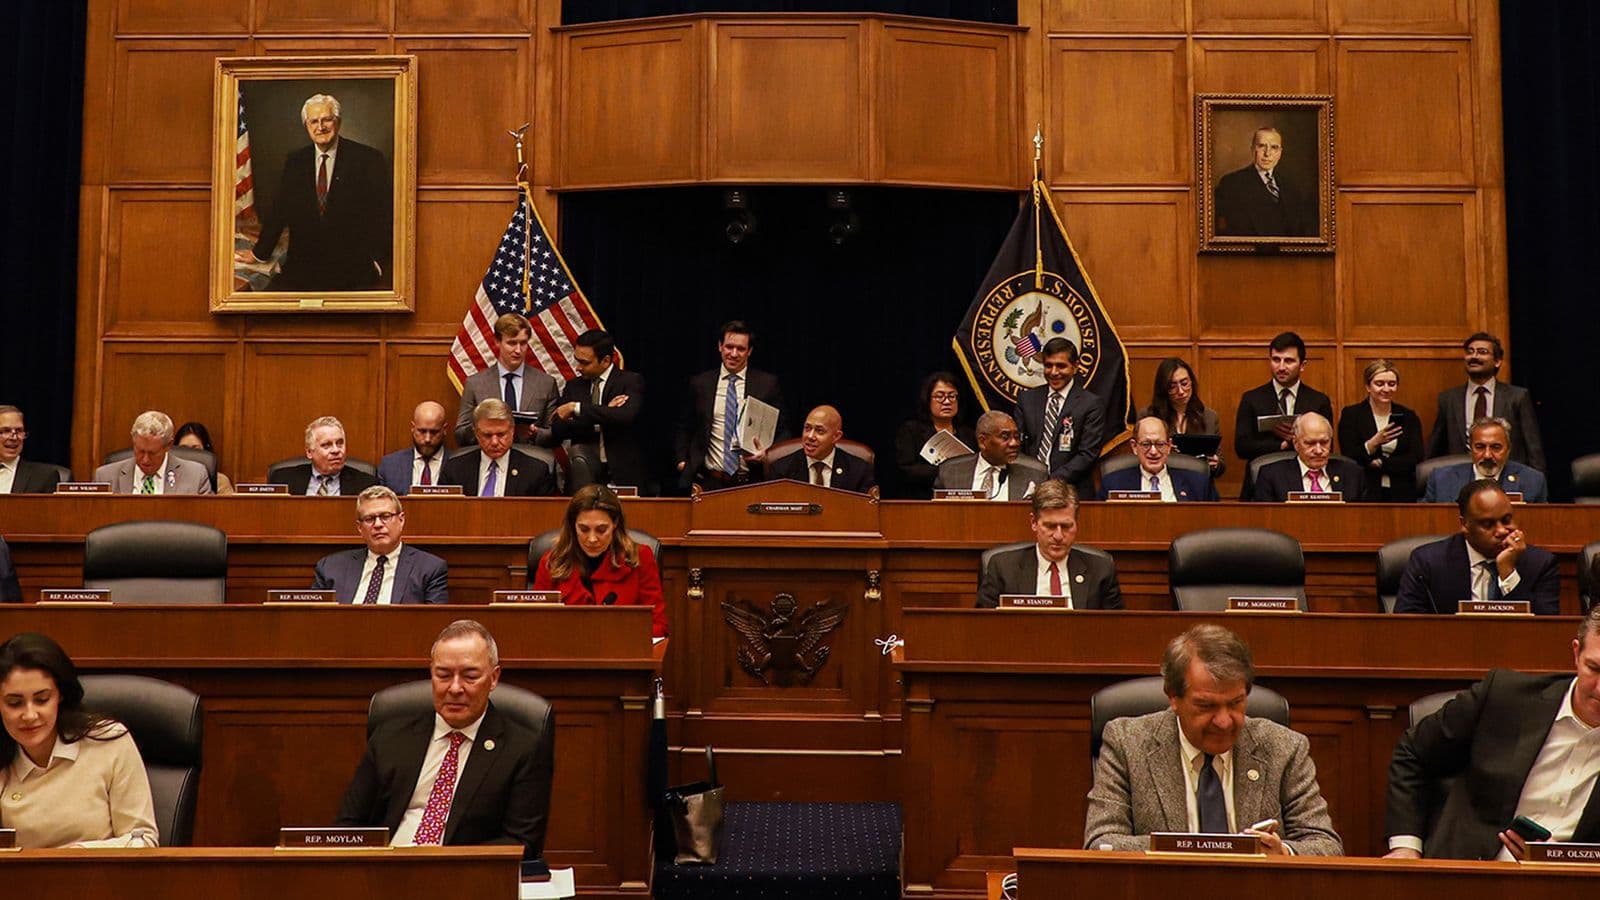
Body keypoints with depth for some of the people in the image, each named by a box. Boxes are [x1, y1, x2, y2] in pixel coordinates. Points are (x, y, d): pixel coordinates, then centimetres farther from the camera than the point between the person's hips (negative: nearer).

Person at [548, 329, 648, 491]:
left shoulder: (631, 381, 0)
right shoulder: (574, 385, 12)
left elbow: (627, 416, -19)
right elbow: (558, 429, 1)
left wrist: (577, 408, -17)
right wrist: (604, 414, -10)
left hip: (623, 472, -3)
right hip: (586, 461, 3)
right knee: (576, 453, -26)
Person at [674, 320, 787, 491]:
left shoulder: (768, 384, 4)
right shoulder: (700, 384, 8)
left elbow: (782, 432, 6)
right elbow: (684, 429, 17)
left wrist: (768, 453, -11)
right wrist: (682, 461, 4)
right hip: (709, 482, 1)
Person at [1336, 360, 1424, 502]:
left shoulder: (1408, 416, 14)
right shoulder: (1350, 414, 6)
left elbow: (1416, 458, 2)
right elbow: (1349, 459, -3)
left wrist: (1378, 463, -6)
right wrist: (1374, 442, -18)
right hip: (1364, 494, -2)